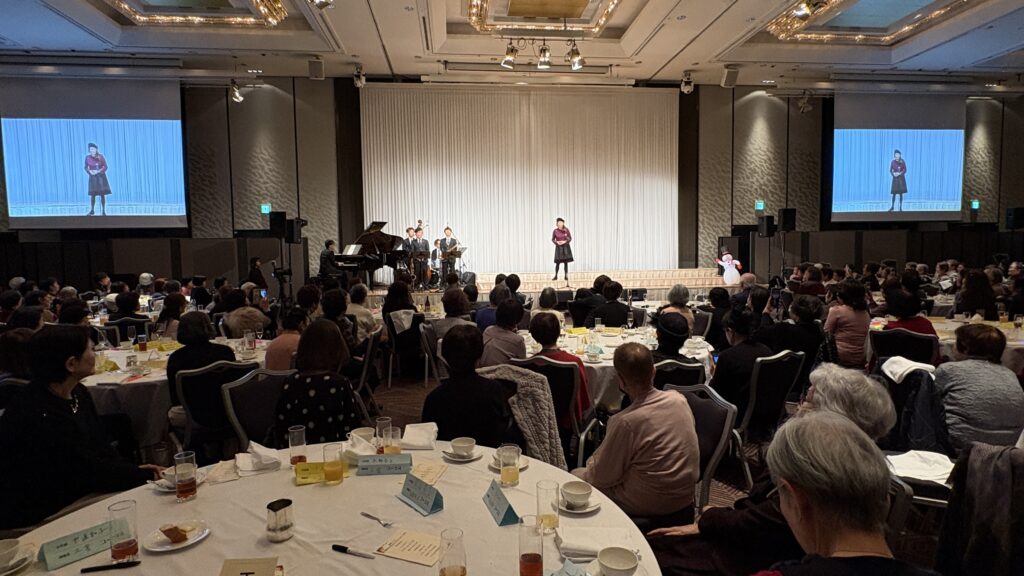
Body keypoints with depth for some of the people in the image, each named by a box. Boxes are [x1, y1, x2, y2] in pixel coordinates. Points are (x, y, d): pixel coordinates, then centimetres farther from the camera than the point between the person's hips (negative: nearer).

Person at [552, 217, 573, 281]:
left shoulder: (566, 230, -3)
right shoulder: (555, 231, -3)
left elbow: (570, 238, 2)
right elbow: (553, 239, 4)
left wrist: (565, 242, -14)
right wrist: (557, 242, -14)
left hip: (566, 247, 1)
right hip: (558, 247, -1)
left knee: (566, 262, 3)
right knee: (558, 262, -2)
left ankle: (566, 276, 10)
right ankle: (556, 276, 6)